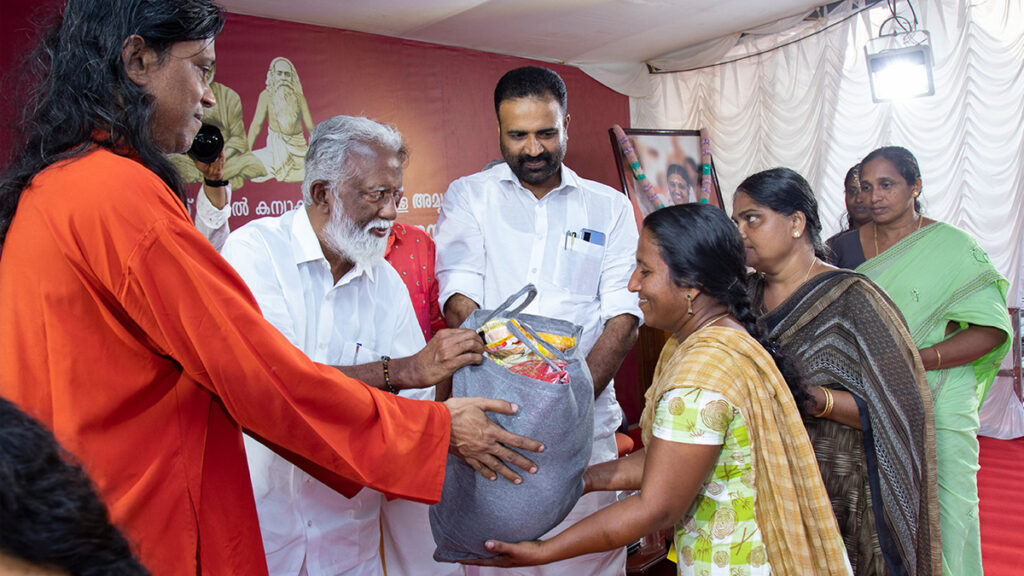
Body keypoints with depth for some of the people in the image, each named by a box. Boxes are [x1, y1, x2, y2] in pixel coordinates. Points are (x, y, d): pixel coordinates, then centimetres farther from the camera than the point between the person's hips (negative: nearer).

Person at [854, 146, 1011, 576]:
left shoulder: (952, 246, -3)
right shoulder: (851, 246, 9)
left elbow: (992, 330, -9)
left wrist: (913, 359, -19)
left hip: (935, 407, -3)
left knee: (936, 523, 0)